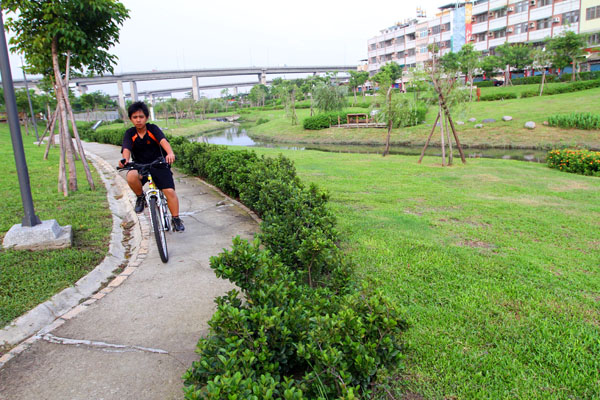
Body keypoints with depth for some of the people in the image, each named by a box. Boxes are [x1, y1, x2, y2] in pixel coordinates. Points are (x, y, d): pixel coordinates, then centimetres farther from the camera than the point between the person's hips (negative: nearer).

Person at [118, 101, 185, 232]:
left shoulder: (153, 129, -7)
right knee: (131, 176, -33)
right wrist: (125, 160, -45)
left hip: (159, 165, -1)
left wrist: (170, 153, -49)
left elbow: (163, 141, -27)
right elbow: (126, 149, -21)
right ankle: (140, 197, -4)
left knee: (170, 191, -14)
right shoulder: (130, 133, -3)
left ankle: (176, 219, 5)